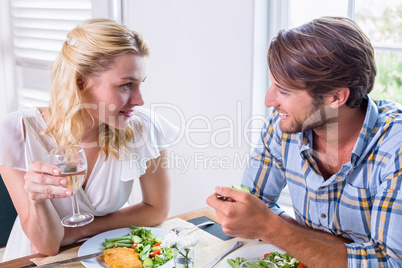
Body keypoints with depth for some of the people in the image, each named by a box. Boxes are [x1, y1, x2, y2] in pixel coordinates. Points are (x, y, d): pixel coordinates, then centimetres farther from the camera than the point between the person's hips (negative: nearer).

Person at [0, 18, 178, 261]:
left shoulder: (143, 128, -18)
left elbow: (157, 210, -4)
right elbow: (47, 246, -15)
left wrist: (76, 231, -9)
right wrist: (36, 200, -35)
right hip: (38, 261, -1)